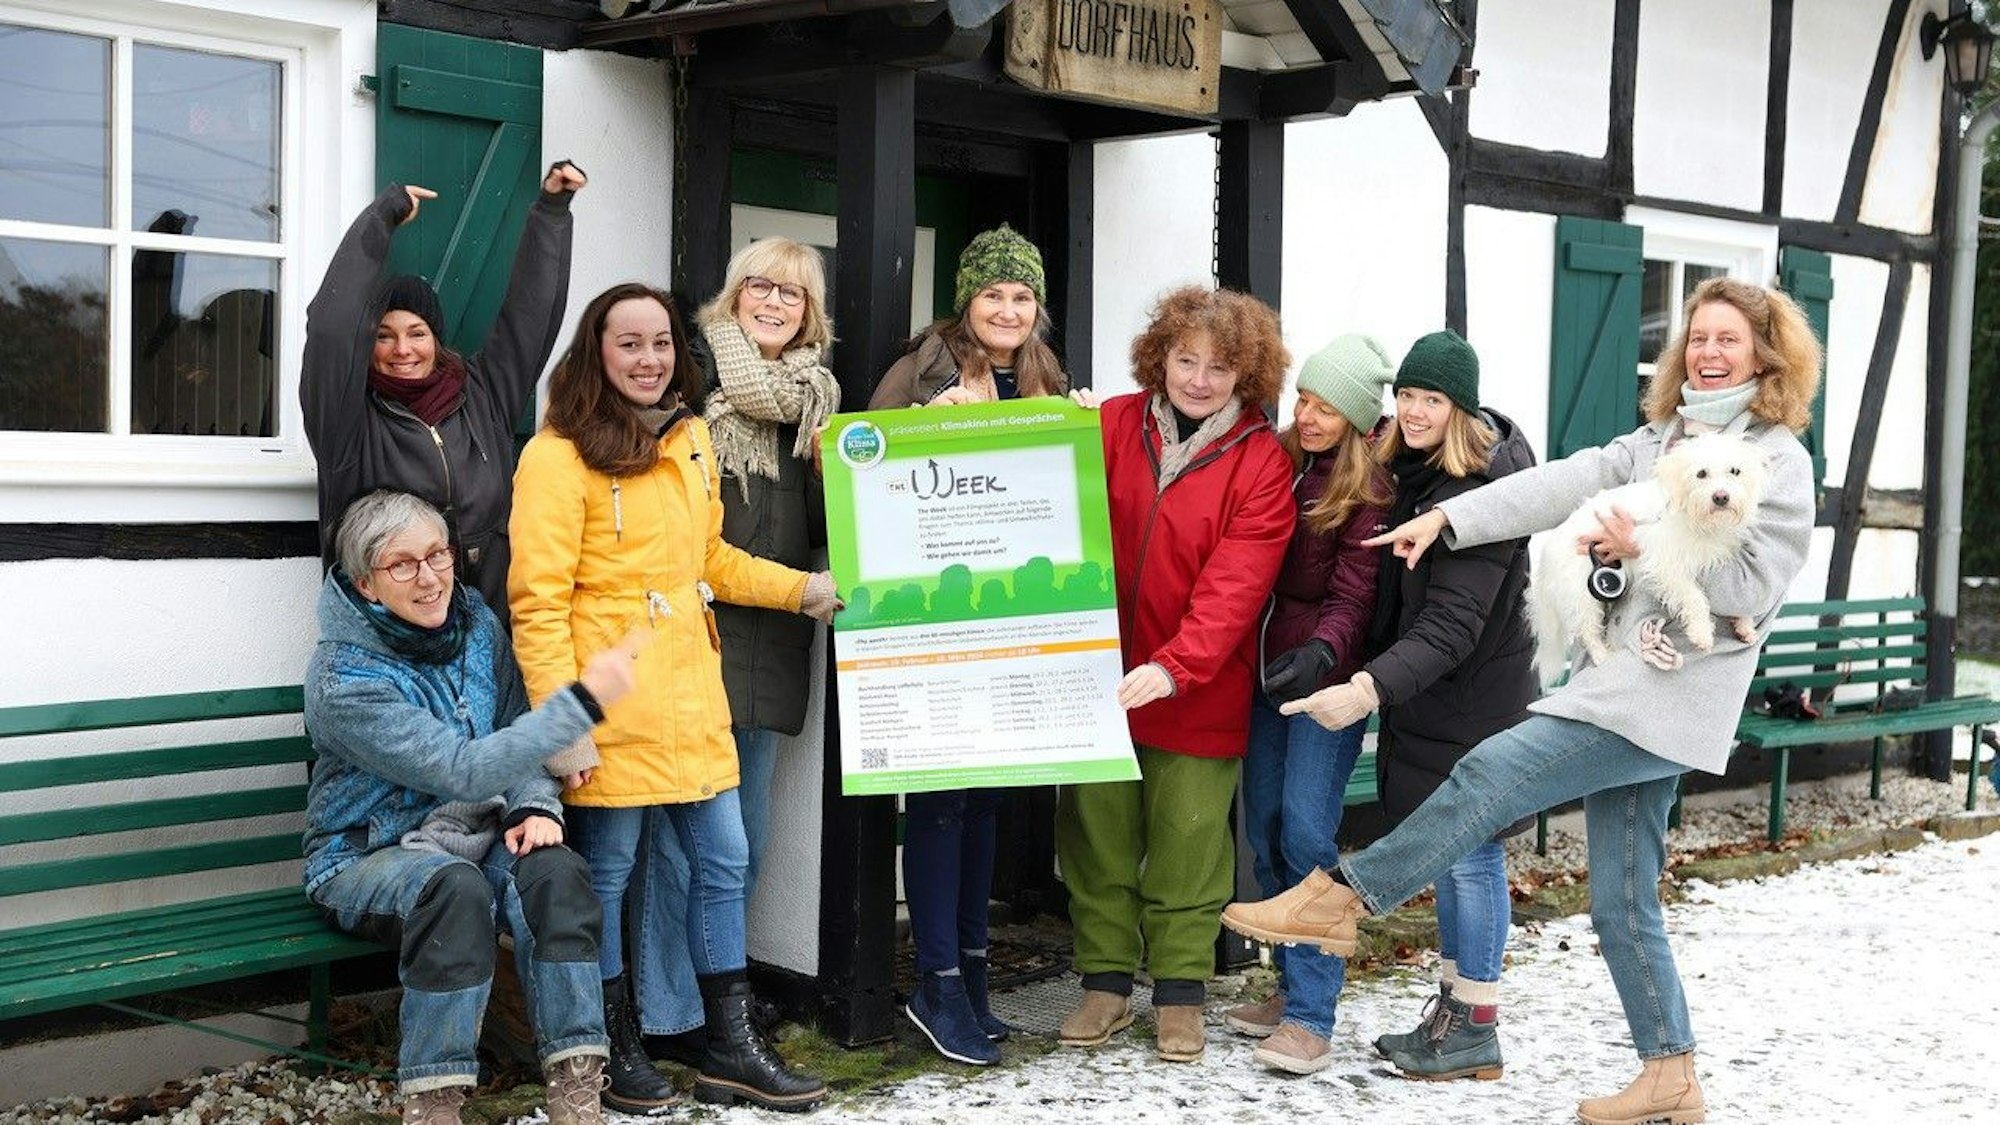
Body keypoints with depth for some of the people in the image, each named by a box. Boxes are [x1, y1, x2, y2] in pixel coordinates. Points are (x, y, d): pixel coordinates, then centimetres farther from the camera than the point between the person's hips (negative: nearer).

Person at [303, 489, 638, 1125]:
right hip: (367, 857, -5)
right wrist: (583, 700, -33)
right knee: (455, 885, -36)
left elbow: (516, 739, 10)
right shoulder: (344, 678, -20)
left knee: (554, 871, -27)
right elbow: (465, 770, -28)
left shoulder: (478, 626, 0)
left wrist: (537, 807, -13)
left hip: (472, 837, 5)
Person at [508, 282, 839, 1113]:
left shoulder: (689, 439, 12)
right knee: (608, 875, 5)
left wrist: (801, 588, 14)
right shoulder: (559, 457, -11)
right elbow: (538, 603, -15)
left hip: (692, 700, 7)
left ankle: (731, 1049, 24)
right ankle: (617, 1052, 22)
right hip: (612, 713, -7)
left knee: (723, 864, 12)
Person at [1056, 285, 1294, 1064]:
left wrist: (1174, 668, -28)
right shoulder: (1113, 424, 0)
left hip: (1199, 689, -2)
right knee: (1096, 829, 10)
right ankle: (1105, 982, 24)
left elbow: (1235, 587, -16)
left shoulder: (1261, 464, -8)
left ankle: (1180, 992, 20)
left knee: (1188, 839, 4)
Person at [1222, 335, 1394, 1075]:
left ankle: (1311, 1019, -7)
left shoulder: (1368, 489, -9)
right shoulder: (1276, 463, 8)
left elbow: (1353, 595, -15)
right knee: (1264, 833, 9)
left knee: (1306, 835, -11)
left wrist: (1320, 653, -31)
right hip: (1265, 670, 7)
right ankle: (1294, 987, 22)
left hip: (1325, 676, -6)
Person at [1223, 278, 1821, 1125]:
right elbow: (1562, 485, 7)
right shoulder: (1660, 441, 17)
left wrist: (1648, 546, -14)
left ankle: (1343, 897, -11)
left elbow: (1753, 587, -11)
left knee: (1494, 770, -18)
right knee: (1622, 906, 9)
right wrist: (1447, 517, -3)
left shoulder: (1777, 460, -3)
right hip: (1624, 686, 8)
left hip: (1669, 701, -8)